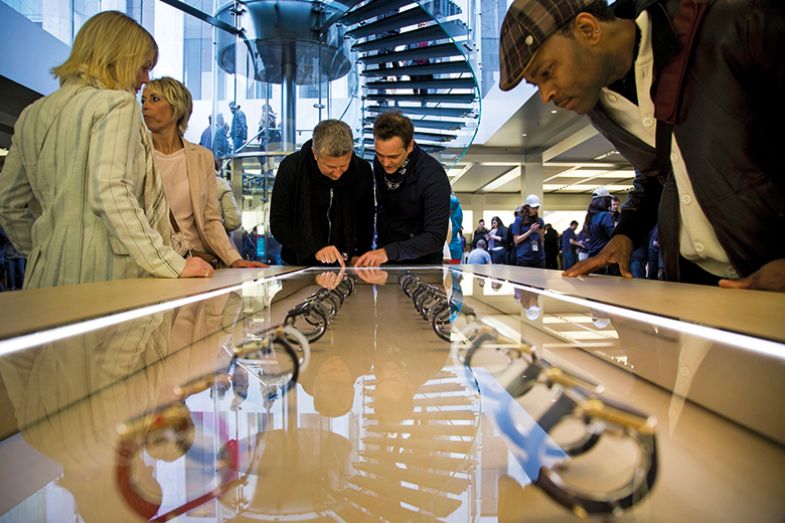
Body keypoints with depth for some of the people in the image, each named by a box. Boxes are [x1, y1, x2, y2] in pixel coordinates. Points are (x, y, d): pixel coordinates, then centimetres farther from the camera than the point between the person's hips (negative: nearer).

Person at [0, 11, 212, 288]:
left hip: (48, 276, 7)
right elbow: (111, 194, -20)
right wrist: (172, 264, -20)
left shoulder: (32, 114, 16)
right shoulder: (117, 103, -6)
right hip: (104, 276, -7)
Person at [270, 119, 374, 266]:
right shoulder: (291, 168, -13)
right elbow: (278, 223, -11)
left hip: (345, 263, 1)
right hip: (300, 263, -1)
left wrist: (361, 254, 1)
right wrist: (314, 249, -22)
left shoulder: (362, 169, -6)